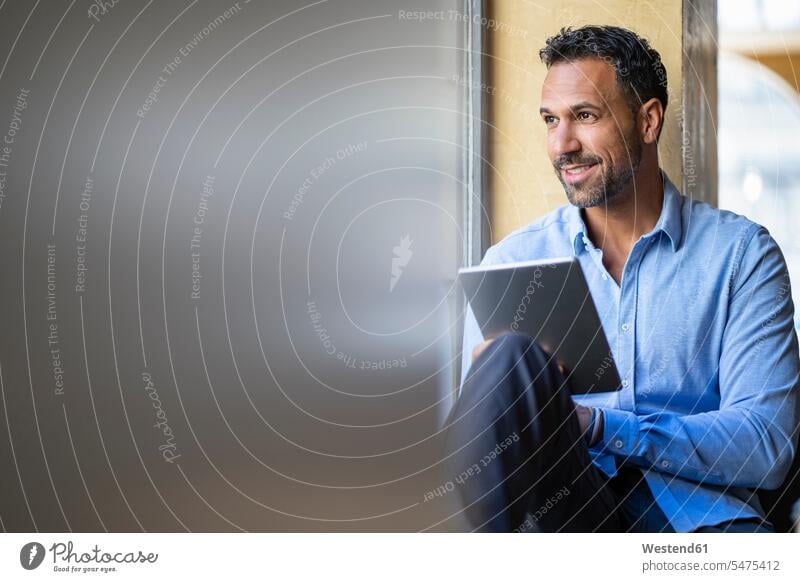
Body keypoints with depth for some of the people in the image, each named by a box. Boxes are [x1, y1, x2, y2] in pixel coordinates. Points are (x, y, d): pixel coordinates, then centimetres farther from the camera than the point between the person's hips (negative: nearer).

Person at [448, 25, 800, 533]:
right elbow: (481, 432, 6)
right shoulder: (512, 261, 12)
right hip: (559, 507, 2)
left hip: (694, 514, -2)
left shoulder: (741, 252, 7)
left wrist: (598, 427, -16)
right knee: (513, 358, -28)